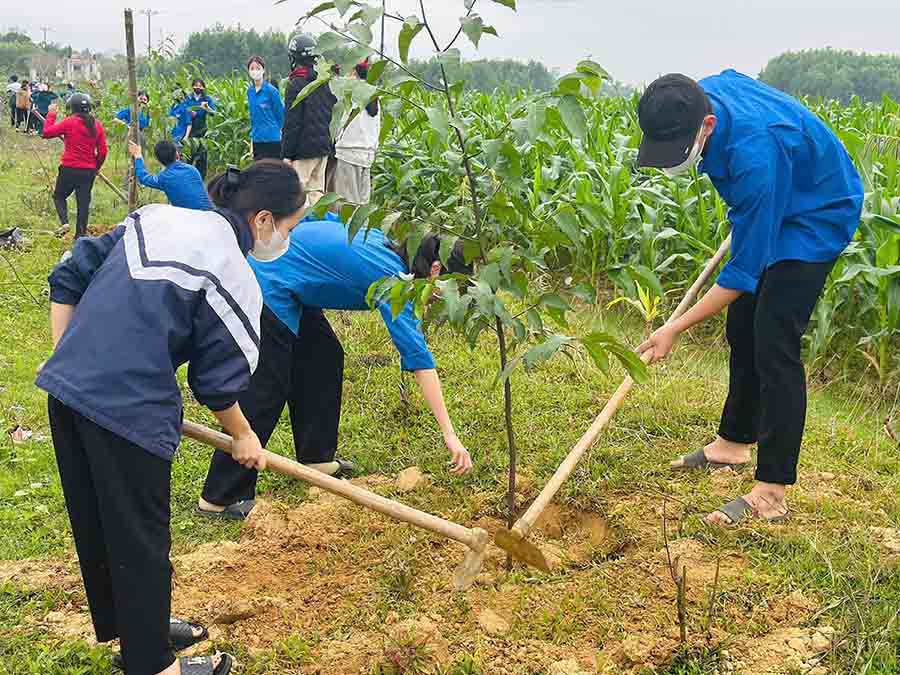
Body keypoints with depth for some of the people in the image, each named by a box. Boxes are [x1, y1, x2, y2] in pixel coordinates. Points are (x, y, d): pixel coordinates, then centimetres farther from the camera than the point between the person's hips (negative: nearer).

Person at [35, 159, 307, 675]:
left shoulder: (156, 217, 9)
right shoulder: (234, 279, -11)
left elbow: (68, 278, 11)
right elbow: (218, 382, -5)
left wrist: (69, 359, 14)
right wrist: (244, 437, 13)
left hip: (66, 387, 8)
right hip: (129, 411, -8)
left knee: (94, 522, 23)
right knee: (140, 542, 9)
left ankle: (119, 623, 44)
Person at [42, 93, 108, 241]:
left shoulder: (69, 122, -10)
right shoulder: (97, 125, 2)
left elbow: (47, 132, -4)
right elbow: (103, 151, 3)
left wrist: (51, 115, 8)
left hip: (69, 168, -3)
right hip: (89, 171, 3)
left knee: (59, 196, 17)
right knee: (84, 203, 10)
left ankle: (64, 222, -5)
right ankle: (80, 235, 12)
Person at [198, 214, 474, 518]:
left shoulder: (381, 242, 7)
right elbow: (418, 357, -24)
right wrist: (450, 435, -25)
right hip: (267, 285, -10)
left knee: (324, 355, 14)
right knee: (265, 390, -7)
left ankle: (315, 457, 25)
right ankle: (220, 499, -1)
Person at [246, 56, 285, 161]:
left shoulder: (271, 90, -9)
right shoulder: (250, 91, 9)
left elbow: (281, 114, -4)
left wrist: (275, 130, 4)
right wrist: (252, 135, 16)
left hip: (272, 141, -6)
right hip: (257, 141, 6)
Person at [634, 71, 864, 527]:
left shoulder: (754, 155, -42)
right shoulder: (698, 97, -17)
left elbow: (745, 270, -35)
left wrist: (675, 328, -31)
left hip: (816, 215, -9)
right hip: (772, 208, 9)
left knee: (774, 343, -17)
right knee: (743, 331, 15)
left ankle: (771, 493, -13)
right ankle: (734, 442, 33)